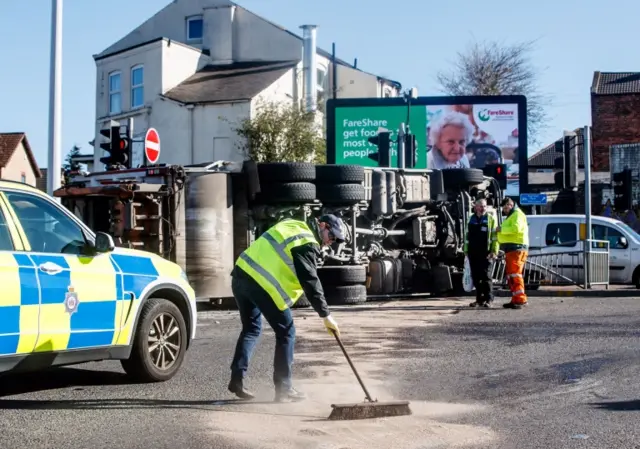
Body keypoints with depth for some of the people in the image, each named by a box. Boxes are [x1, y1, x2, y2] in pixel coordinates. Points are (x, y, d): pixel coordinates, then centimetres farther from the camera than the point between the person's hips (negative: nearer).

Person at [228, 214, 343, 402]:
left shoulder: (293, 226, 19)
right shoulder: (307, 244, -9)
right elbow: (310, 282, -13)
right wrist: (326, 315, -9)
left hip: (241, 274, 9)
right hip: (263, 285, -9)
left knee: (251, 328, 21)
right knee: (286, 333, 3)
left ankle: (237, 379, 16)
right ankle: (283, 388, 7)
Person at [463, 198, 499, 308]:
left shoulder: (491, 219, 2)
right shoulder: (471, 219, 15)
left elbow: (495, 237, -2)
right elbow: (467, 236, 21)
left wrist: (494, 251, -10)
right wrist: (466, 250, 15)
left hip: (485, 253, -5)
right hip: (473, 253, 5)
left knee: (486, 276, -7)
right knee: (476, 277, 7)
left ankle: (488, 299, -3)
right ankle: (479, 299, 15)